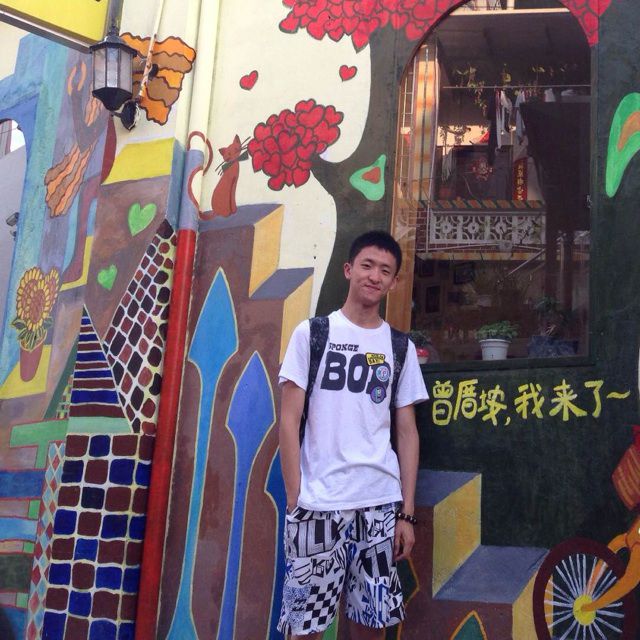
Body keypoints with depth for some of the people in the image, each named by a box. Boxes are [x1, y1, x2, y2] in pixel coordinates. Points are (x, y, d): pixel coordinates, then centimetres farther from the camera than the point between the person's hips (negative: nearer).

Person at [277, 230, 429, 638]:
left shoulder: (400, 347, 10)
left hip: (381, 504, 3)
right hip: (317, 503, -2)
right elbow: (290, 421, 0)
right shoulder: (312, 333, 3)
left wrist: (407, 512, 3)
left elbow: (407, 432, 9)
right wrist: (295, 500, -7)